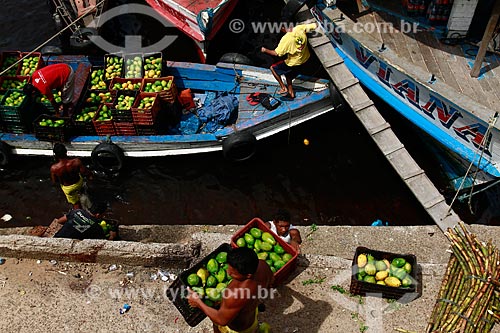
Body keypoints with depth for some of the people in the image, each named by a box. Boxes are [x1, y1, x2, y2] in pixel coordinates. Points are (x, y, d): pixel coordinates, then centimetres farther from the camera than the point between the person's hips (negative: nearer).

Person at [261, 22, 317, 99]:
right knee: (288, 73, 29)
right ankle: (291, 93, 35)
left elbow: (276, 53, -24)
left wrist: (265, 50, -9)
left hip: (294, 62, -7)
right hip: (304, 59, 7)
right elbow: (315, 25, -7)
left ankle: (283, 88, 11)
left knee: (273, 68, 11)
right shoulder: (300, 28, -16)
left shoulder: (286, 39, -30)